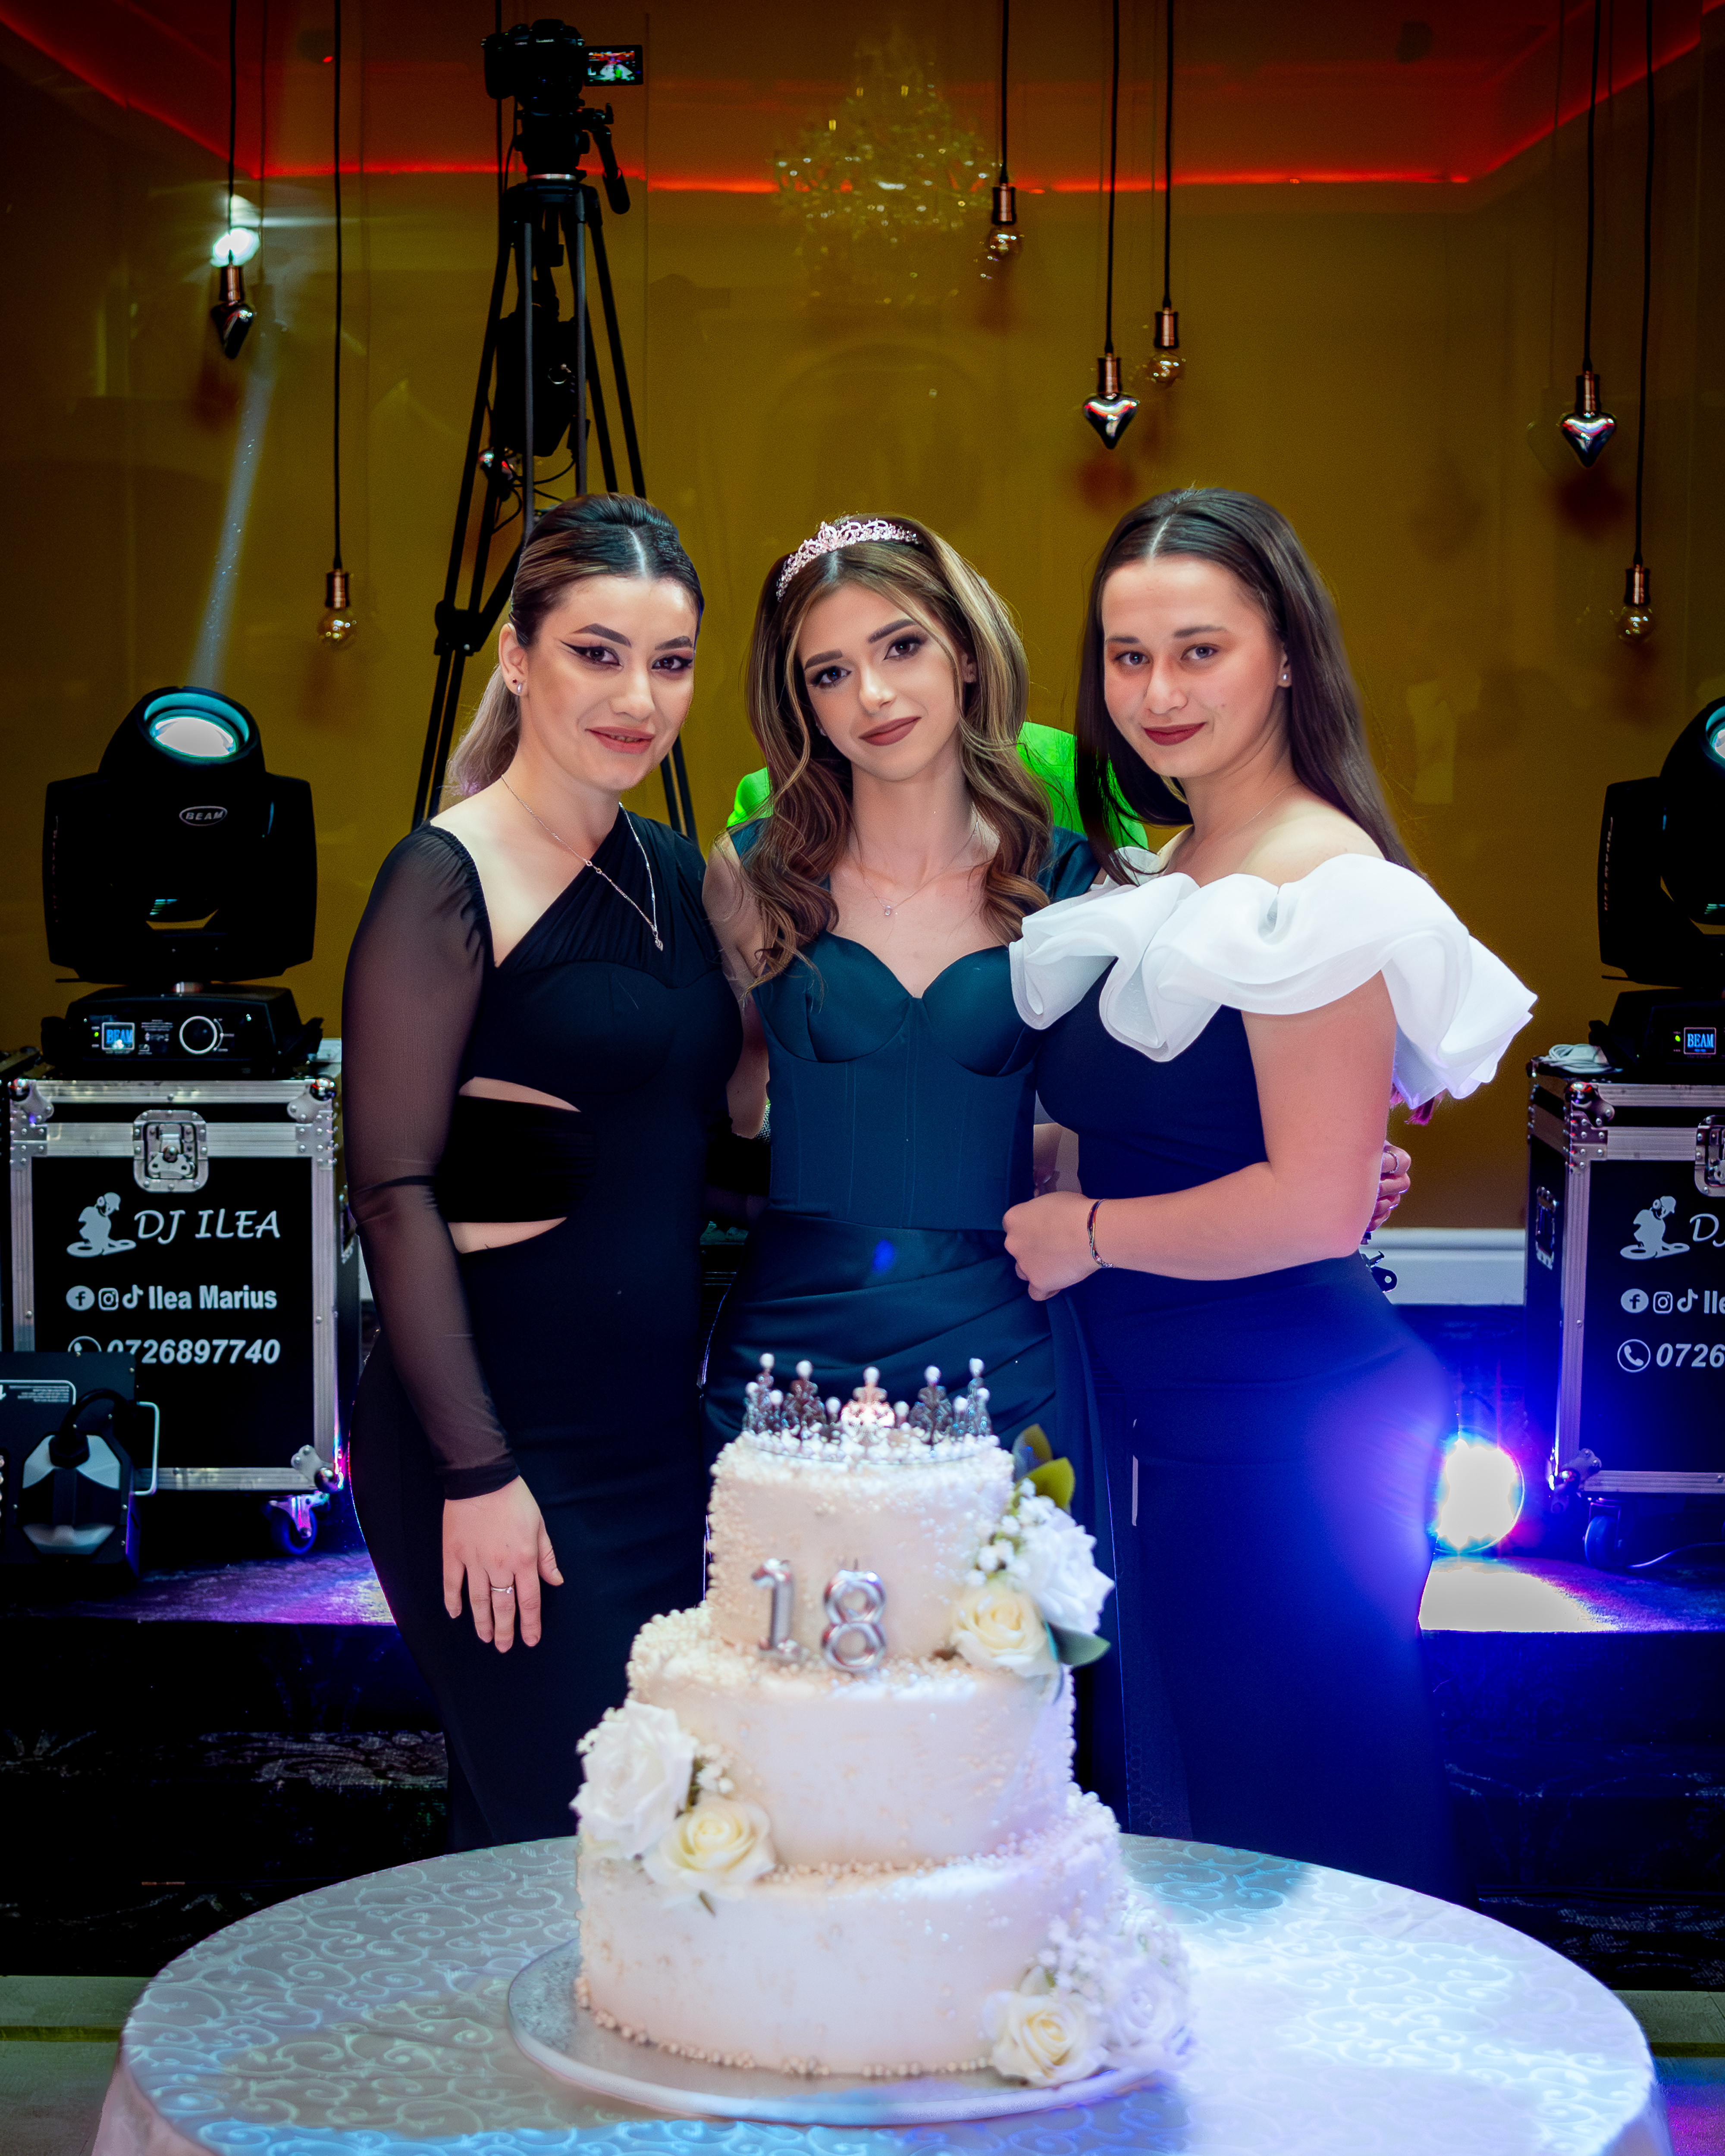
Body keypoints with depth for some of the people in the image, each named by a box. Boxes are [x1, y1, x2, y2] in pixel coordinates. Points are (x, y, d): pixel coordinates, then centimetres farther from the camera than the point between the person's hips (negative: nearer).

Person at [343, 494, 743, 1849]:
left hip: (659, 1422, 8)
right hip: (511, 1436, -7)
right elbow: (396, 1189, -15)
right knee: (550, 1840, -1)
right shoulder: (449, 882, -12)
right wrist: (477, 1472, -17)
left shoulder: (674, 869, 11)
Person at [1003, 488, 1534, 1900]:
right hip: (1165, 1417, 9)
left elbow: (1317, 1204, -21)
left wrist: (1087, 1230, -10)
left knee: (1290, 1876, 3)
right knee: (1168, 1816, 18)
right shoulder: (1160, 883, 12)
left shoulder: (1324, 885, -15)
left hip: (1281, 1435, -9)